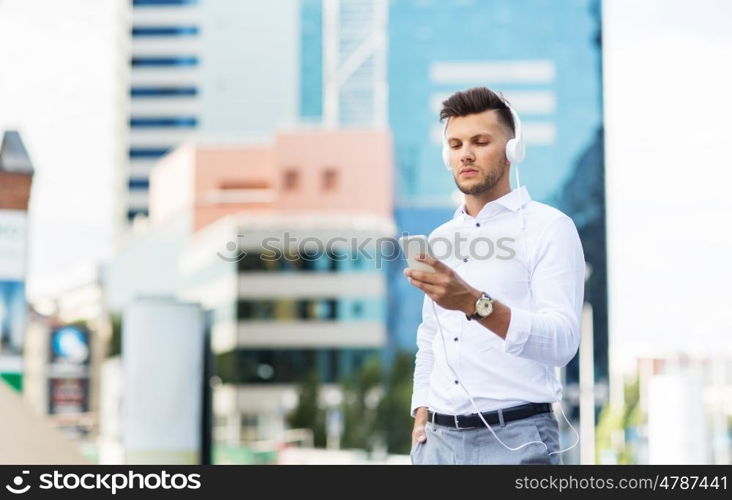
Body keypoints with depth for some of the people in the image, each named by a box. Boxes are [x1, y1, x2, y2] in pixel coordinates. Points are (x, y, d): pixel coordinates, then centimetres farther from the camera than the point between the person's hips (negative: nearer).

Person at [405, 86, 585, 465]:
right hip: (439, 438, 5)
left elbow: (562, 340, -17)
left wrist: (475, 304, -29)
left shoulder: (549, 227, -5)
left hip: (516, 438, -5)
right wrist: (421, 413, 9)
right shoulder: (440, 239, 14)